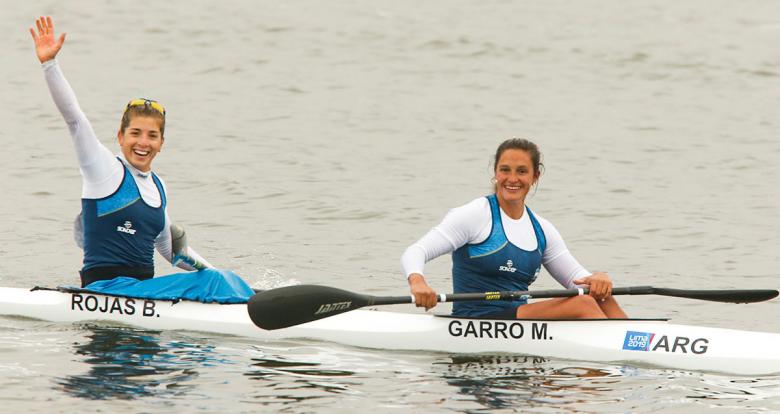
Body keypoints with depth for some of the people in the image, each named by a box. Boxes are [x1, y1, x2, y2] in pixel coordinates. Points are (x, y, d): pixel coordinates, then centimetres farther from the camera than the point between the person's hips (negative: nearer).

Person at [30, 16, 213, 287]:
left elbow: (168, 247, 30)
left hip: (144, 286, 8)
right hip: (103, 286, -8)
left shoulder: (159, 187, 18)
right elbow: (72, 115, -11)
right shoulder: (105, 168, 0)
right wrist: (49, 64, -21)